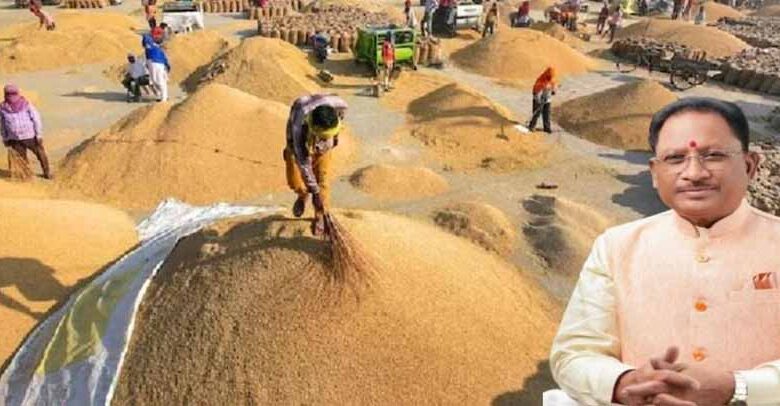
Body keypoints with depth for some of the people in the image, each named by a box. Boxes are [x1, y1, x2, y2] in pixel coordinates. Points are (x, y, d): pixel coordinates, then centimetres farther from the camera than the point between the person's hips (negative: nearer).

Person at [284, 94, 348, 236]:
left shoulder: (338, 105, -36)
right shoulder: (300, 127, -44)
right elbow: (304, 163, -36)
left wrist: (335, 136, 6)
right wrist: (315, 193, -31)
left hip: (323, 147, 2)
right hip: (300, 146, -2)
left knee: (322, 180, -5)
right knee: (297, 184, -8)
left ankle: (320, 218, 12)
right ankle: (303, 196, 29)